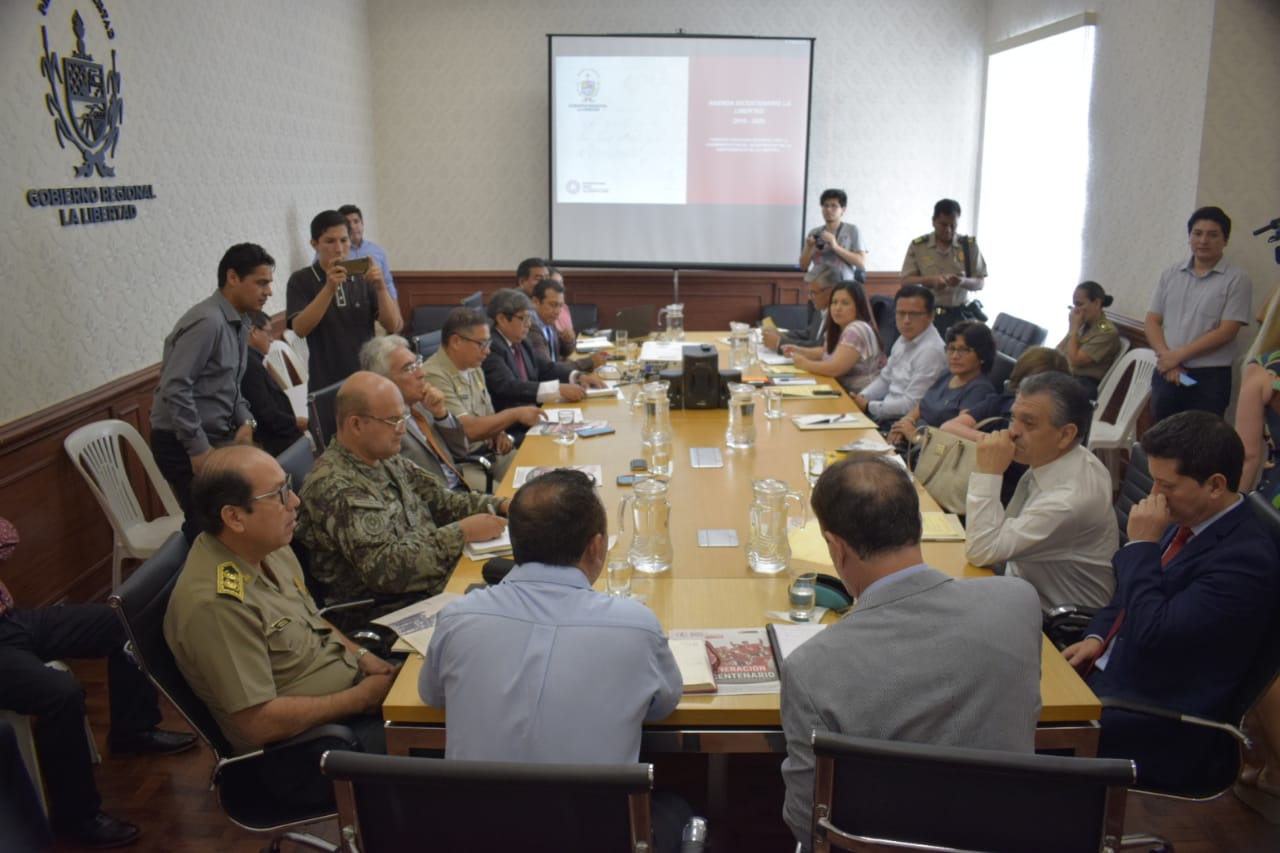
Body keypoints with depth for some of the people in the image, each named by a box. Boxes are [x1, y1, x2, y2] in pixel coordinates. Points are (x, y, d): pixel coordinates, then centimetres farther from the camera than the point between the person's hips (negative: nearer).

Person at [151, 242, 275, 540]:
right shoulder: (207, 322, -20)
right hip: (186, 445, -9)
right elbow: (174, 389, -26)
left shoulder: (239, 323, 10)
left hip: (219, 438, 9)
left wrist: (245, 421, 1)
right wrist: (199, 449, -23)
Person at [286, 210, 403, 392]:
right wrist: (329, 289, -23)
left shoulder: (363, 278, 6)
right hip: (326, 385, -2)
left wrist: (381, 287, -16)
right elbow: (300, 329, -14)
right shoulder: (301, 281, 0)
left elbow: (393, 326, -1)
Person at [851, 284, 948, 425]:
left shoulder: (931, 350, -20)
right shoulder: (904, 339, 9)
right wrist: (860, 398, 3)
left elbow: (911, 405, -21)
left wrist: (868, 407, -13)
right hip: (887, 415, 9)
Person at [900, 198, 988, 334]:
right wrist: (931, 280, -18)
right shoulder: (917, 246, 3)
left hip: (960, 315, 1)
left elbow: (981, 282, 5)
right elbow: (906, 281, 0)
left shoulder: (969, 245, 5)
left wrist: (963, 281, -18)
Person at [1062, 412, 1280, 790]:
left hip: (1156, 721, -8)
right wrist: (1097, 637, 1)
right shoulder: (1185, 520, 4)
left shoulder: (1246, 557, -22)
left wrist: (1142, 544, -20)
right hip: (1106, 670, 8)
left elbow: (1154, 634, -27)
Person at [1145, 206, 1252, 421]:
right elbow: (1152, 321, 6)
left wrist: (1178, 355, -12)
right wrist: (1166, 357, -9)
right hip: (1166, 374, 4)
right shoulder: (1170, 275, 10)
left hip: (1209, 378, -4)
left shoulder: (1236, 280, -3)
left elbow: (1226, 332, -9)